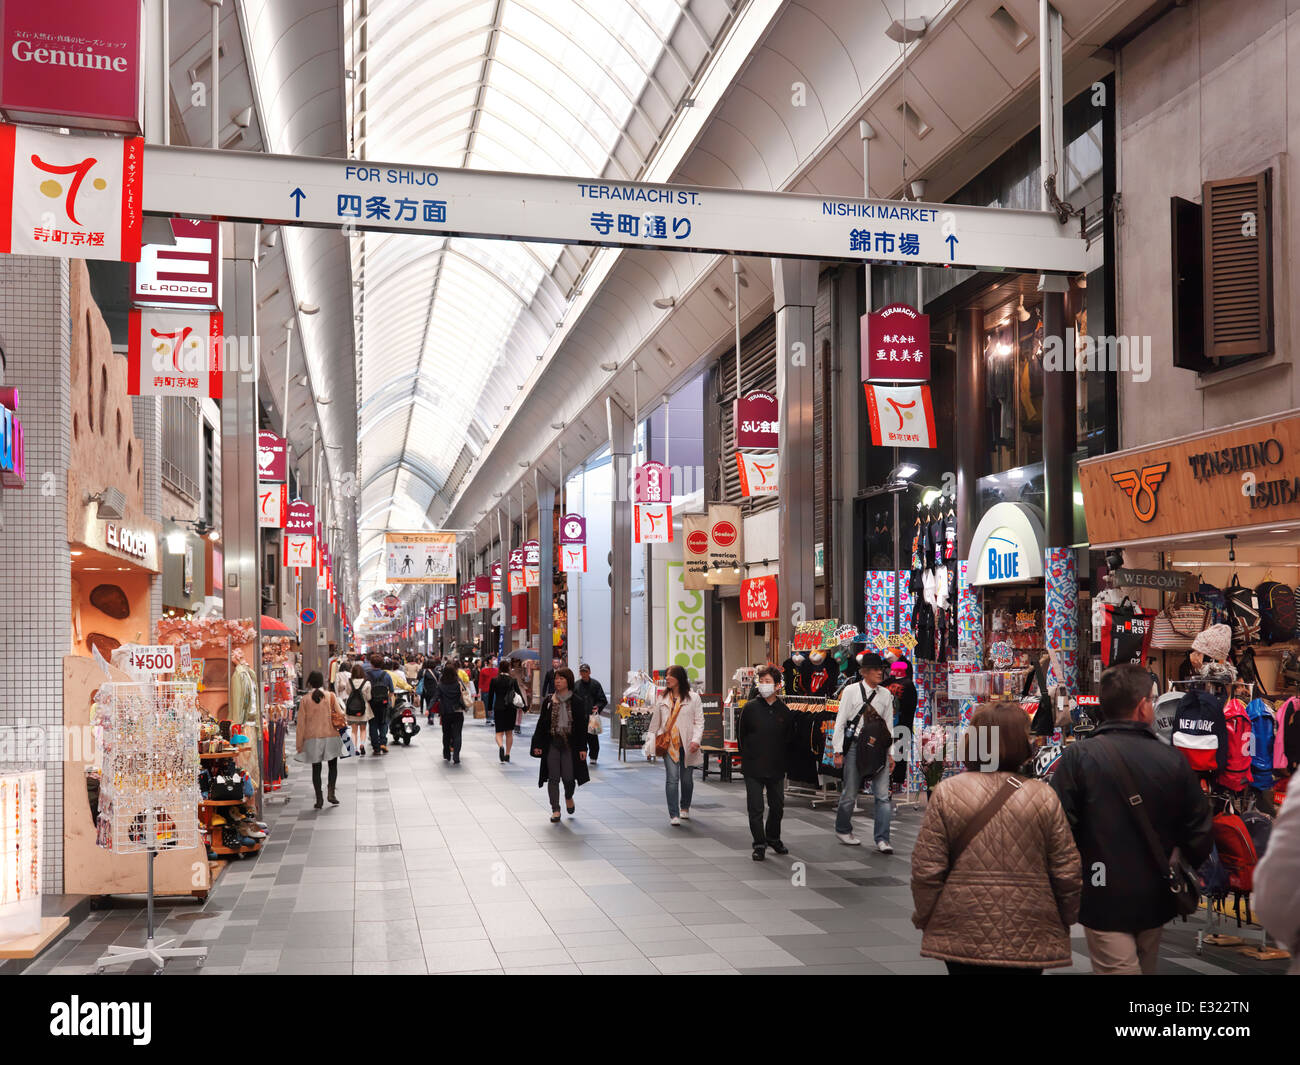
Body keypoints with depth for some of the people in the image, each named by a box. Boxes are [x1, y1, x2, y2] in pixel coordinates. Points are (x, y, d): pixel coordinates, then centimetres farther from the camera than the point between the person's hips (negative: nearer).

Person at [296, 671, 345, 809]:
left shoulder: (305, 699, -3)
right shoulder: (330, 696, -4)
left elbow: (301, 723, -1)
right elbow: (340, 714, -7)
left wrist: (300, 743, 5)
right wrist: (341, 726, 14)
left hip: (312, 738, 0)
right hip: (330, 736, 0)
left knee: (316, 768, 8)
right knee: (333, 765, 17)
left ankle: (319, 799, 6)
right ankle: (331, 793, 3)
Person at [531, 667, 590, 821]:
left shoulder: (577, 702, -1)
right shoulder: (548, 701, 5)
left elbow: (582, 726, 0)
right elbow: (541, 723, 6)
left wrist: (582, 747, -5)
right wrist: (537, 745, 0)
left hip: (570, 745, -2)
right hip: (552, 743, 2)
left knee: (568, 777, -2)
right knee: (553, 778, 0)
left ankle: (569, 797, 31)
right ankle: (555, 810, 8)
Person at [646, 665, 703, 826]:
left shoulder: (693, 698, 2)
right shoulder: (662, 699, 10)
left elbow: (699, 721, -1)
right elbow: (655, 722, 15)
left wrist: (696, 740, -13)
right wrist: (650, 741, 8)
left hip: (687, 745, -1)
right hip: (668, 743, 1)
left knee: (686, 779, 9)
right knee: (672, 778, -10)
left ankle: (685, 808, 33)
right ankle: (674, 815, -9)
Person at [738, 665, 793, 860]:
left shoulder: (784, 710, 1)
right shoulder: (750, 707, -6)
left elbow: (789, 737, 12)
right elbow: (741, 734, 2)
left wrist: (778, 755, 9)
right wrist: (748, 755, 3)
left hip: (776, 768, 3)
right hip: (753, 768, -3)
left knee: (777, 806, 15)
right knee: (755, 808, -2)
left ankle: (773, 838, 35)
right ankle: (759, 844, 8)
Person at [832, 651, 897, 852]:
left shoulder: (885, 694, 9)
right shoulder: (851, 690, -2)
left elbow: (888, 725, 14)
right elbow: (840, 722, -1)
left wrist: (890, 753, 10)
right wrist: (838, 751, -4)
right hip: (855, 746, -3)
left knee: (883, 795, -5)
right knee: (850, 794, 5)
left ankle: (882, 839, -1)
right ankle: (842, 830, 27)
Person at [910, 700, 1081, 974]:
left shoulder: (946, 793, -8)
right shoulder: (1044, 796, -6)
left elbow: (926, 870, -7)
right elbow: (1067, 873, -2)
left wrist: (924, 920, 8)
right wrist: (1064, 921, 15)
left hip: (960, 933, 0)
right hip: (1028, 938, 0)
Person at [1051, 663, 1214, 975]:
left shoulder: (1078, 757, -14)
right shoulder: (1174, 761, -4)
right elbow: (1201, 835, 0)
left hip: (1103, 901, -4)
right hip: (1155, 899, 4)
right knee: (1145, 966, 22)